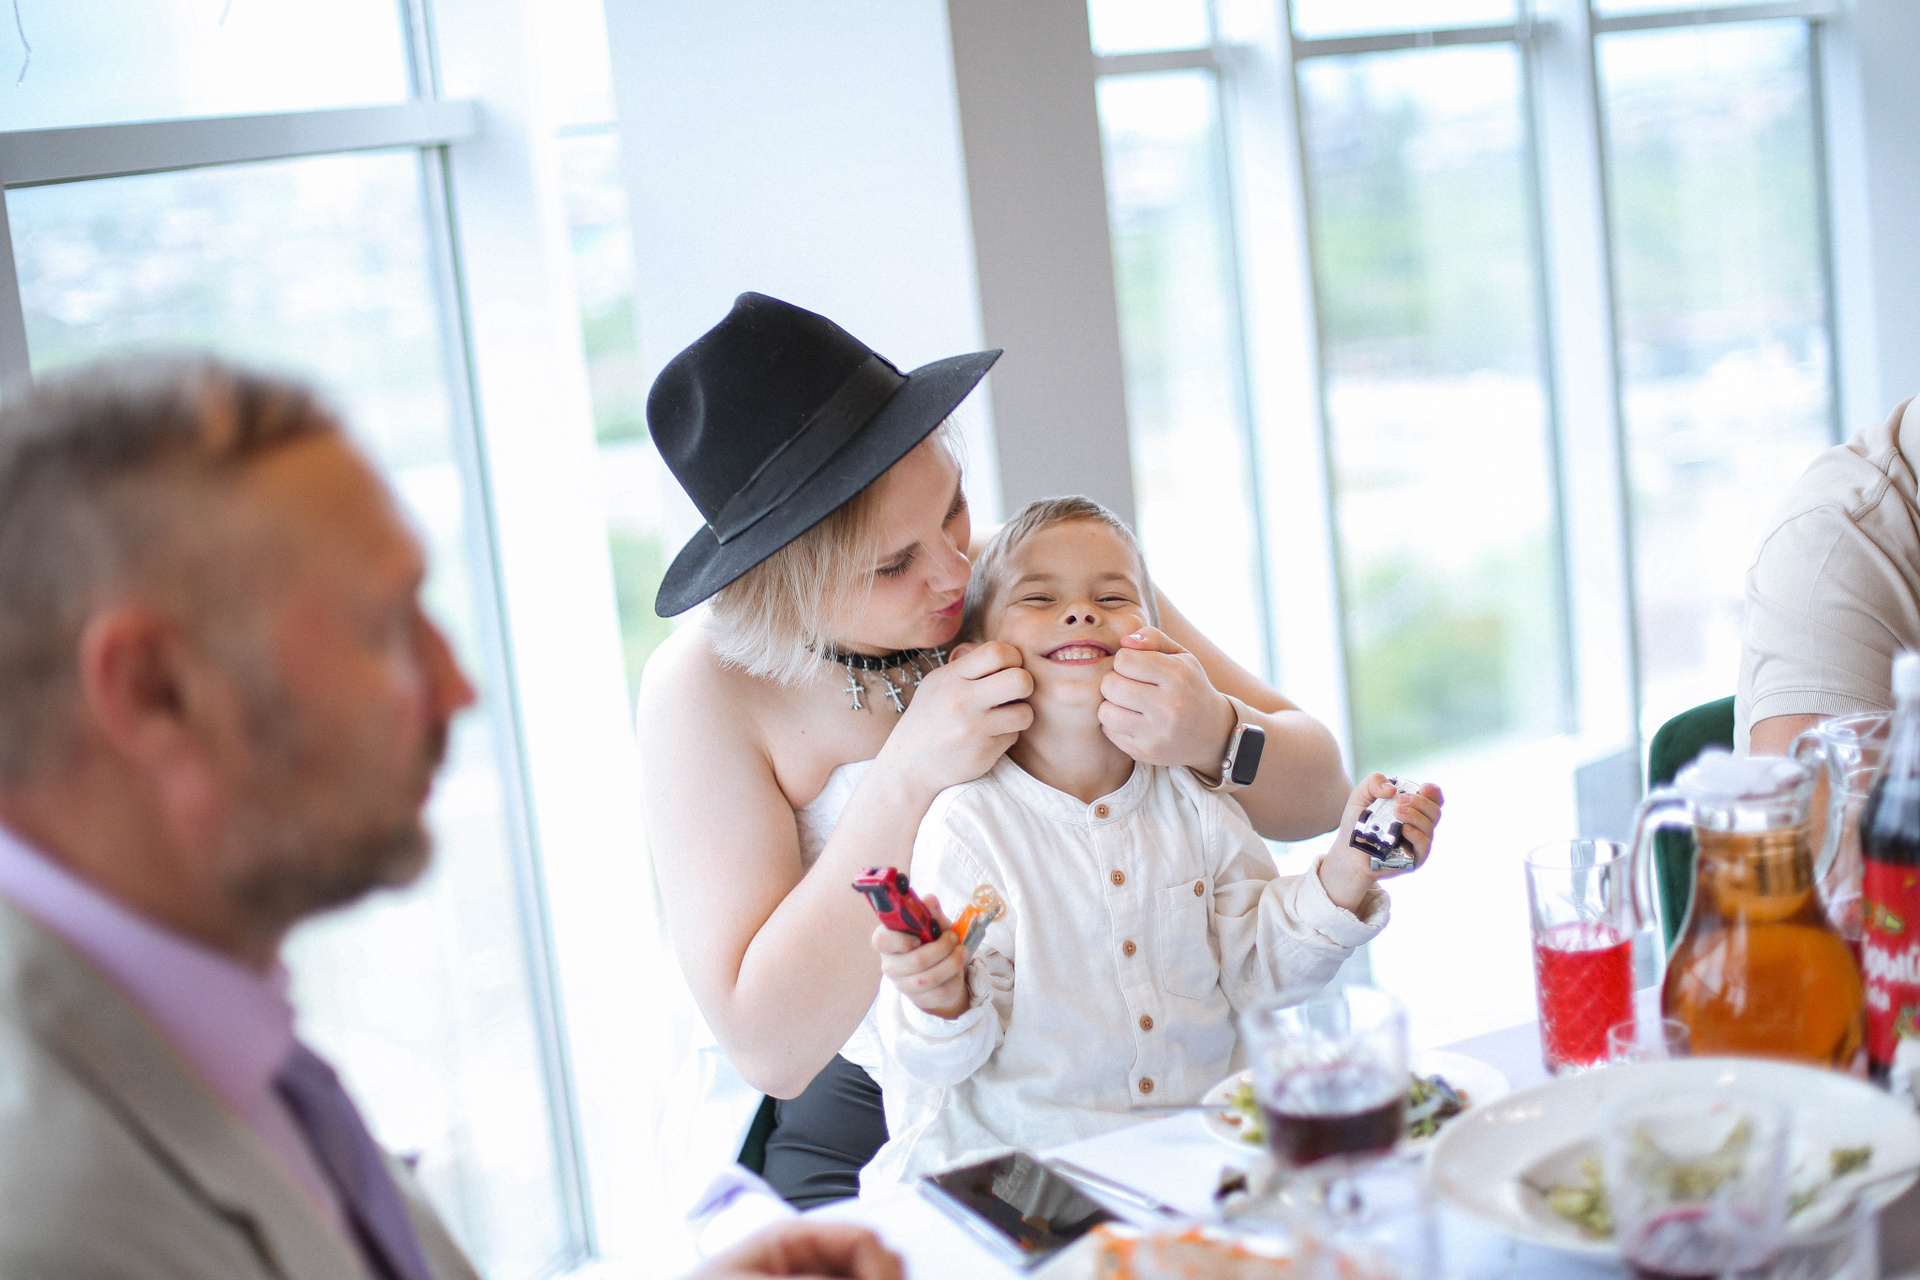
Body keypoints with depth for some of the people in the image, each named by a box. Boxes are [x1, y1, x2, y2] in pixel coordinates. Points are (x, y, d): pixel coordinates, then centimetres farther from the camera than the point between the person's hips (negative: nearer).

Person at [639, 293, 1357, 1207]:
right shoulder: (708, 687, -13)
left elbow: (1319, 795, -2)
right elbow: (769, 1048, -19)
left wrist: (1214, 736, -25)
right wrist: (904, 779, -26)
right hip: (858, 1118, -1)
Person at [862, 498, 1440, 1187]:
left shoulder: (1197, 806, 4)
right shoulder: (967, 825, -11)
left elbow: (1253, 970, 8)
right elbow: (940, 1062, -11)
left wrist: (1343, 875, -6)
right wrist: (943, 999, -34)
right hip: (1026, 1167, -2)